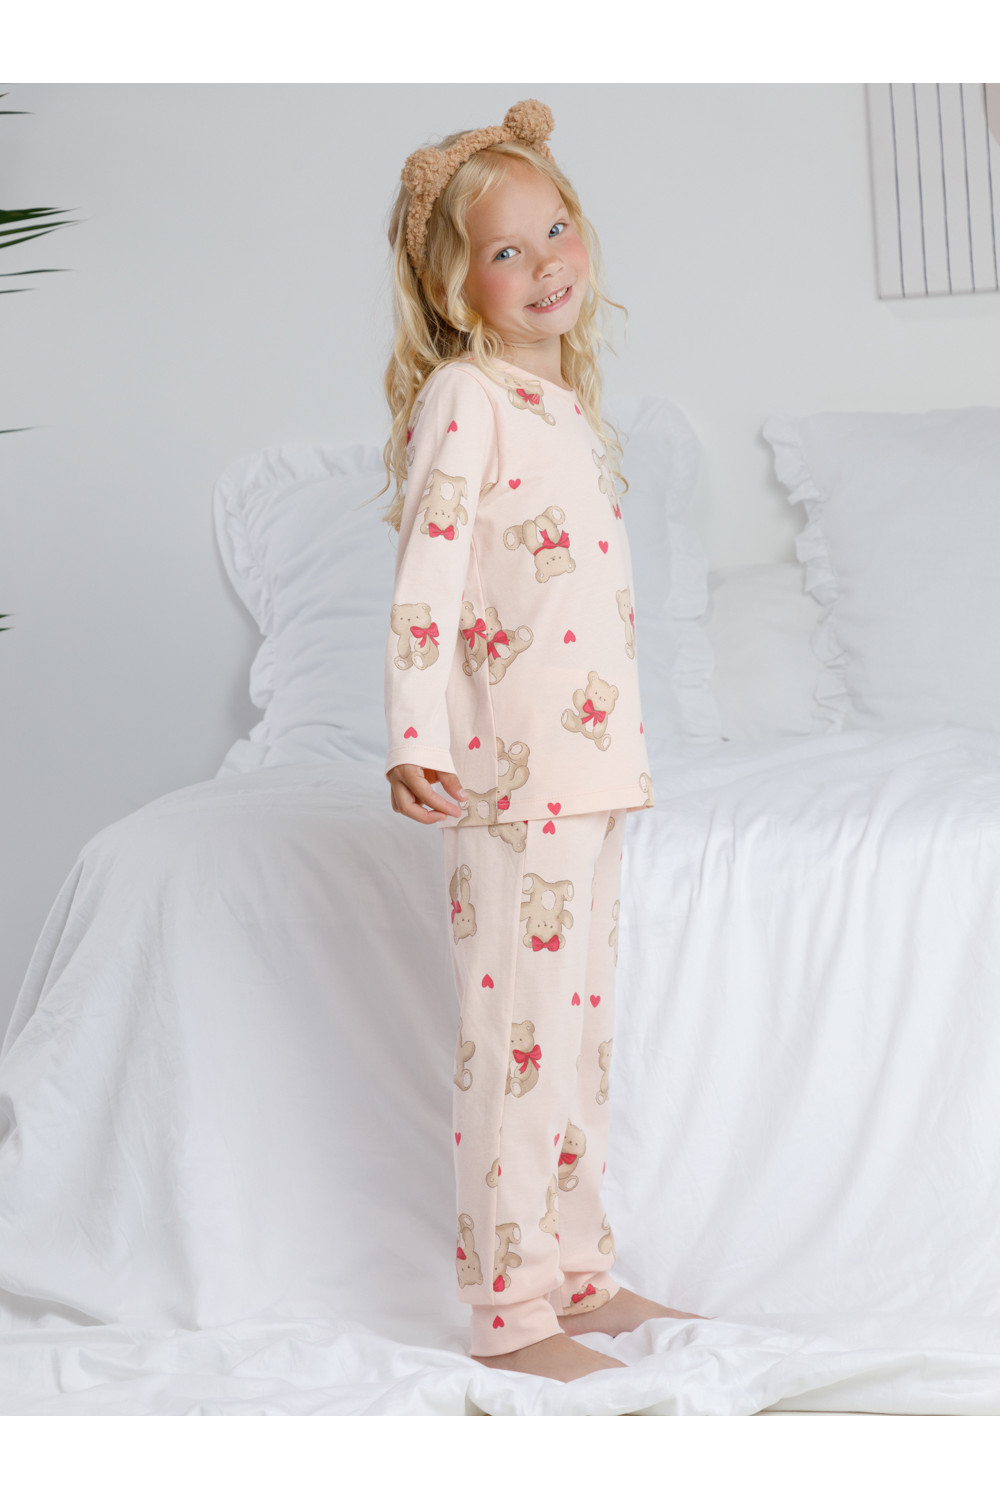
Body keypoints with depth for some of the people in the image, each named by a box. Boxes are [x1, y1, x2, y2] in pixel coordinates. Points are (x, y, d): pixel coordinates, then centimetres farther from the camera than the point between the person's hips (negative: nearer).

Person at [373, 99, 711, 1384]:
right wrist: (415, 744, -25)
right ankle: (509, 1311, 2)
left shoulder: (571, 407, 16)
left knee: (584, 1023, 14)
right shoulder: (461, 400, -9)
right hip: (511, 770, -9)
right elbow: (425, 584, -16)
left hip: (595, 764, 9)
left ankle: (580, 1273, 25)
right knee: (517, 1032, -5)